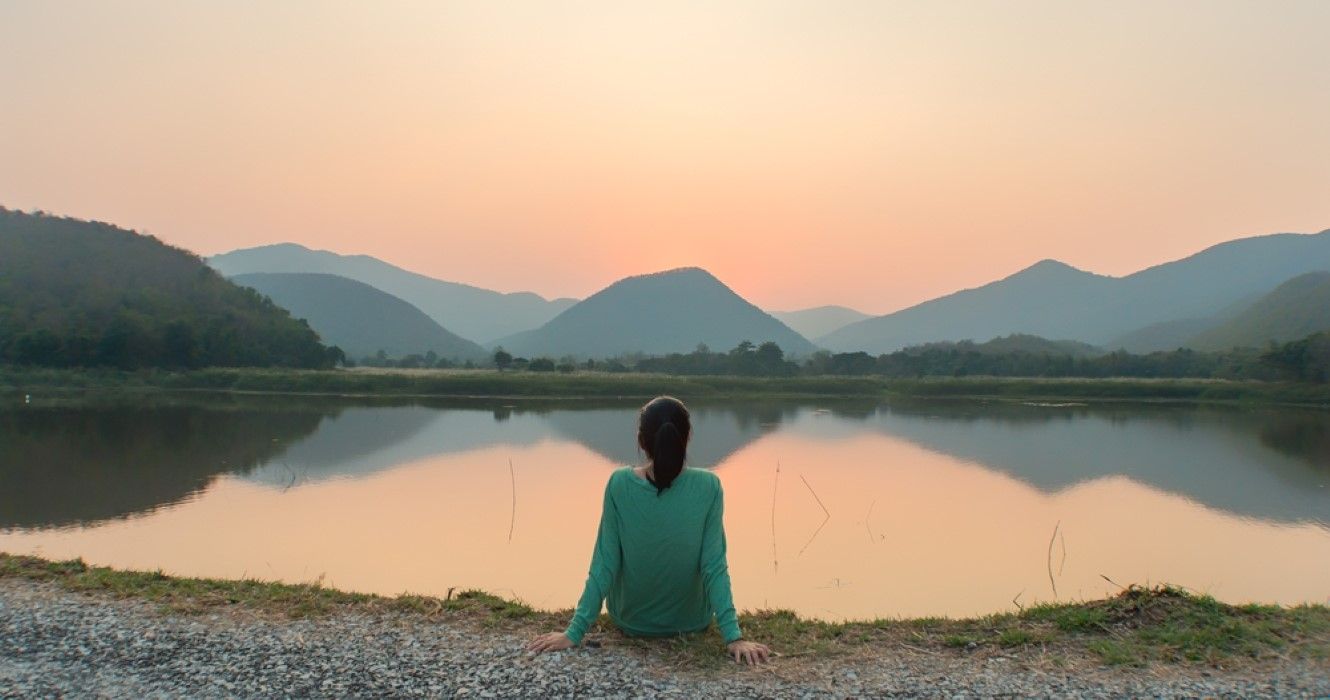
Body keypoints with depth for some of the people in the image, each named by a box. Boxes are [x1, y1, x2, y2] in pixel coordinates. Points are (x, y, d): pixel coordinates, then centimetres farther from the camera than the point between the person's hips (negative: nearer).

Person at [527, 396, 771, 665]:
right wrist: (734, 636, -18)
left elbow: (604, 565, -19)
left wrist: (574, 632, -13)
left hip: (631, 621, 1)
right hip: (692, 622, 0)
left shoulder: (619, 484, -21)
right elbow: (714, 566, -23)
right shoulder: (708, 487, -21)